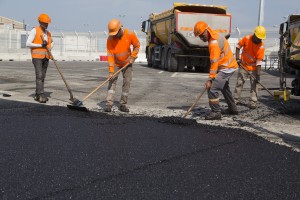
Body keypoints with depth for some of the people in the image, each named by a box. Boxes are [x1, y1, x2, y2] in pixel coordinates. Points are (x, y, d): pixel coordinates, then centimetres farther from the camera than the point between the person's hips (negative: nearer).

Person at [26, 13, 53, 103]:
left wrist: (49, 48, 11)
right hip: (37, 56, -7)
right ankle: (41, 95, -17)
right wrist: (41, 45, -17)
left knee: (43, 76, 6)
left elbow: (51, 42, 33)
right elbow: (28, 43, -13)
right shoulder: (34, 30, -6)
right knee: (39, 76, -14)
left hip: (46, 57, 7)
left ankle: (37, 95, 14)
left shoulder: (48, 33, 14)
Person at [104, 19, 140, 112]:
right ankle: (109, 104, -13)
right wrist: (111, 71, -28)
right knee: (112, 81, -11)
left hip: (127, 63, 1)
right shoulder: (110, 39, -23)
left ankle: (123, 104, 5)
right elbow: (110, 55, -23)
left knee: (127, 82, -2)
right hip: (115, 63, -1)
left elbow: (137, 45, -3)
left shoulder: (130, 34, -20)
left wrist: (133, 57, -15)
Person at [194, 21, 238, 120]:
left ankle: (216, 112, -10)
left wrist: (210, 79, -28)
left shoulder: (214, 43, -25)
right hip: (229, 66, 11)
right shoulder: (216, 36, 6)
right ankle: (232, 109, 39)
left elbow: (214, 62, -28)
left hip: (226, 68, -11)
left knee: (212, 88, -16)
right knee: (224, 87, 26)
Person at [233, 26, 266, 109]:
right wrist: (237, 58, -10)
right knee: (239, 83, 7)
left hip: (253, 68, -2)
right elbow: (238, 46, 0)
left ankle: (253, 102, 1)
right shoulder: (246, 38, -15)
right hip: (243, 65, 2)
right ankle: (236, 100, 18)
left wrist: (258, 74, -22)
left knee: (254, 84, -4)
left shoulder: (261, 47, -18)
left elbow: (259, 61, -18)